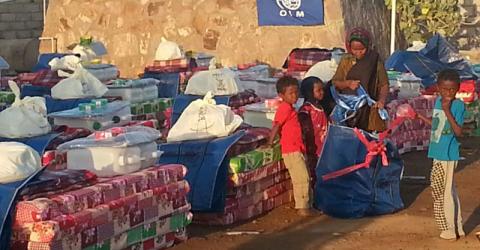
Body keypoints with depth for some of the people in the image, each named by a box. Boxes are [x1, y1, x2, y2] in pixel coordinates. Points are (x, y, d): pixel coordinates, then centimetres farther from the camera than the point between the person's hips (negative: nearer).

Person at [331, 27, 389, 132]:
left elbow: (384, 84, 0)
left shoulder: (375, 61, -2)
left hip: (370, 109, -2)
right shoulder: (346, 60, 4)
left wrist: (381, 100, -17)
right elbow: (335, 82, 9)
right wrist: (348, 83, -11)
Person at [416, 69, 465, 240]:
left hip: (448, 156, -8)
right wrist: (420, 117, 20)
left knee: (440, 191, -2)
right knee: (448, 191, 14)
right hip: (439, 154, 8)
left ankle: (450, 229, 10)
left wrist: (447, 111, -26)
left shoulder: (458, 105, -14)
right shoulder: (438, 102, 9)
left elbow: (458, 131, -21)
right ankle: (456, 229, 24)